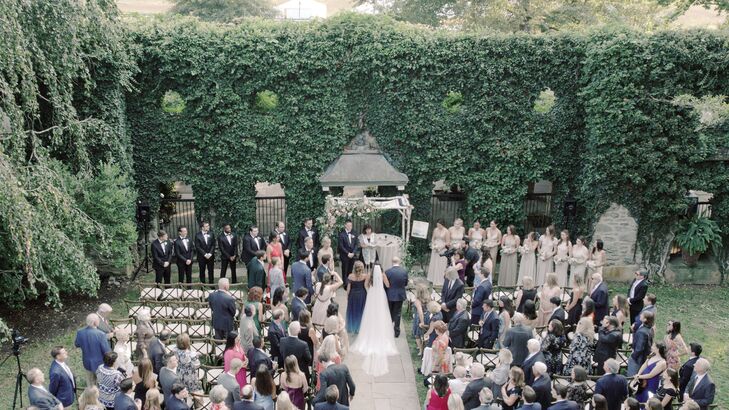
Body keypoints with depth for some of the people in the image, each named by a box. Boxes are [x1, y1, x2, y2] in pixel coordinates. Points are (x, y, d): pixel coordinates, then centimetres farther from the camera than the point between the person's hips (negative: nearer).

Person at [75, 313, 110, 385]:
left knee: (90, 385, 25)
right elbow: (107, 351, -22)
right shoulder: (101, 334, -29)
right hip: (100, 364, -5)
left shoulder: (80, 333, -14)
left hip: (87, 363, 5)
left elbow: (76, 344, 6)